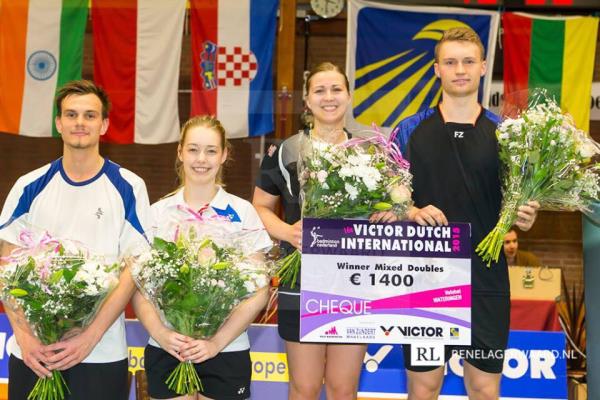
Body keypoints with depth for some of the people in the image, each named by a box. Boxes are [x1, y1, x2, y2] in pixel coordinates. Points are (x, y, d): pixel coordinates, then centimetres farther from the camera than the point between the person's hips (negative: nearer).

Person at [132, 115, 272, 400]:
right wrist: (161, 334, -14)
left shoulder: (243, 212, 0)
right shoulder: (157, 213, 4)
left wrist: (217, 342, -12)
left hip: (228, 353, -1)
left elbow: (259, 291, -2)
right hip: (166, 351, 1)